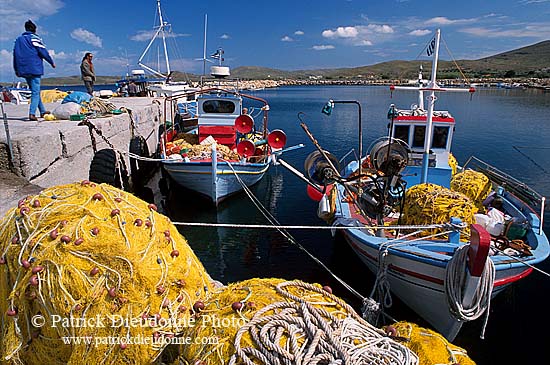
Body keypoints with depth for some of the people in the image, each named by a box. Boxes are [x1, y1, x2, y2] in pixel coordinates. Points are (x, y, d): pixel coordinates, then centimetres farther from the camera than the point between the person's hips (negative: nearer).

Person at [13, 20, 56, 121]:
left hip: (23, 70, 7)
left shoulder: (18, 39, 16)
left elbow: (15, 55, 17)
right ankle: (32, 113, -19)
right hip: (34, 69, -7)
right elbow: (43, 51, -9)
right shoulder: (34, 38, -4)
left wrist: (16, 70, 21)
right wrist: (52, 62, 4)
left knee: (34, 90, 17)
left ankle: (42, 111, 24)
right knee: (35, 92, -8)